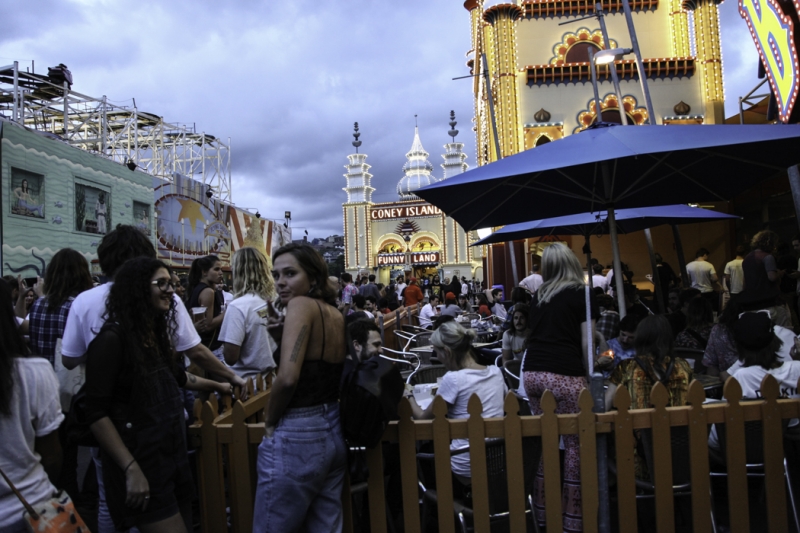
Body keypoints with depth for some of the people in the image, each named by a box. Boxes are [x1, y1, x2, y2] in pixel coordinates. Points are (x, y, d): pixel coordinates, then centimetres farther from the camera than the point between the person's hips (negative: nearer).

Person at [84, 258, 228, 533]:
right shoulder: (112, 338, -16)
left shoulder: (156, 333, 8)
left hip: (172, 453, 8)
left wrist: (217, 385, 36)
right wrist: (131, 469, -21)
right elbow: (96, 413, -19)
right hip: (141, 460, -8)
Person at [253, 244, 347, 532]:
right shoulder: (336, 315, 7)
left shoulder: (301, 304, -16)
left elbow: (288, 377, -26)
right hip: (332, 429, 8)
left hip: (296, 436, -8)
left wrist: (270, 421, -9)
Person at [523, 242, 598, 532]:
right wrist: (587, 370, 12)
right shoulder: (583, 294, 2)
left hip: (532, 374, 5)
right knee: (574, 442, 7)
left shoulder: (538, 296, 17)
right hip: (564, 375, -5)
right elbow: (586, 344, 0)